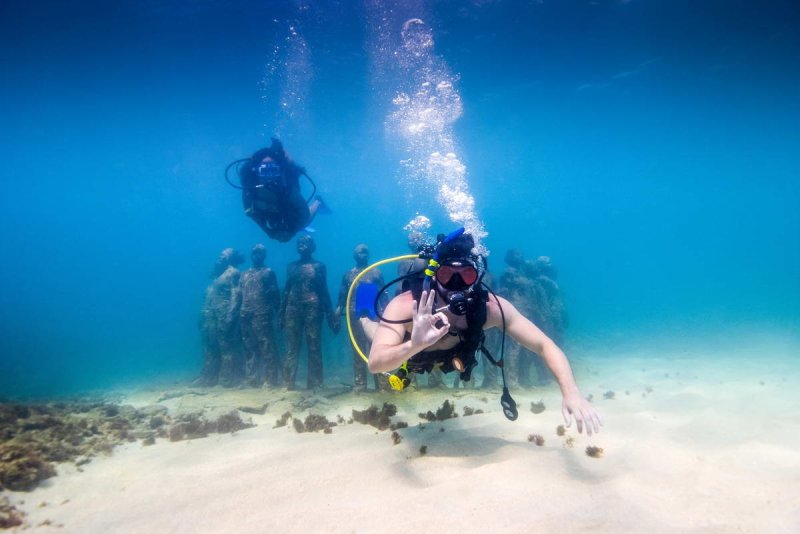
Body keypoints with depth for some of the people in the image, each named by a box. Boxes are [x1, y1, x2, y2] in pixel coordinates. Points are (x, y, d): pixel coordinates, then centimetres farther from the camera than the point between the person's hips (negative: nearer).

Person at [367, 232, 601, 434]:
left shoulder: (490, 308, -40)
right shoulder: (405, 306, -46)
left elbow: (546, 346, -35)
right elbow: (376, 363, -55)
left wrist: (571, 393, -51)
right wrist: (414, 345, -75)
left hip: (444, 360, 2)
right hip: (407, 353, -2)